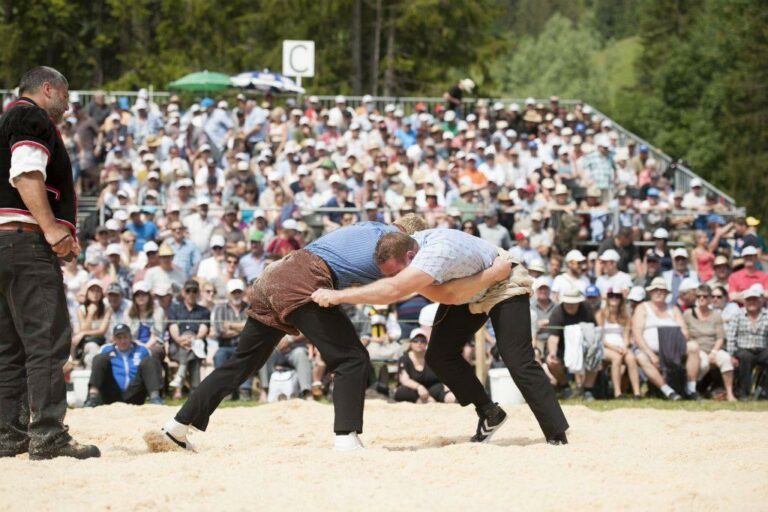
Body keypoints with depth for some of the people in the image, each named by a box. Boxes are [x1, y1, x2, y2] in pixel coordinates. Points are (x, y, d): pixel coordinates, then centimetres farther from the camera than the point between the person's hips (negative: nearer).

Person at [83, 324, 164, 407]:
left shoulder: (141, 350, 19)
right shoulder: (106, 350, 19)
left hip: (134, 397, 0)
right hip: (111, 396, 0)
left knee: (149, 361, -14)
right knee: (101, 358, -16)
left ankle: (155, 398, -36)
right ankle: (93, 398, -36)